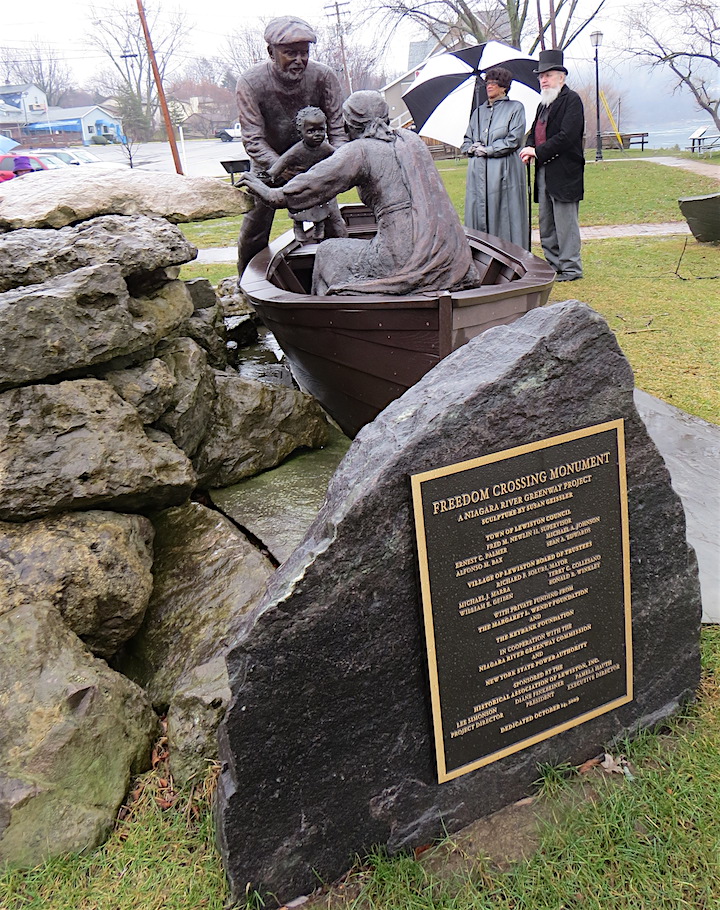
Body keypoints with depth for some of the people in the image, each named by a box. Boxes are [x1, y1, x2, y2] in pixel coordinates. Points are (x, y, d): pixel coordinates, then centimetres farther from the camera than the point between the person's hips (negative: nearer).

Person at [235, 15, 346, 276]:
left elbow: (338, 128, -15)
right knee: (253, 229, -2)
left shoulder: (323, 76, -20)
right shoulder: (250, 83, -24)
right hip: (269, 164, -1)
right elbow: (253, 141, -25)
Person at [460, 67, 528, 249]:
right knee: (478, 217, 0)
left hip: (503, 172, -5)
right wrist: (472, 148, -3)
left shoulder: (515, 108, 7)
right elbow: (466, 142, 20)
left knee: (504, 217, -7)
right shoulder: (478, 111, 22)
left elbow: (514, 140, -5)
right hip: (478, 173, 5)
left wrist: (487, 150, -8)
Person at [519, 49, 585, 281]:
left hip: (564, 172, -9)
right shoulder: (543, 104, 20)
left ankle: (571, 268, 1)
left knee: (565, 223, -5)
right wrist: (529, 148, -1)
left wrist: (538, 151, -17)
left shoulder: (571, 99, -7)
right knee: (546, 224, 12)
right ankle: (553, 264, 21)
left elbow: (567, 136, -17)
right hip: (544, 171, 9)